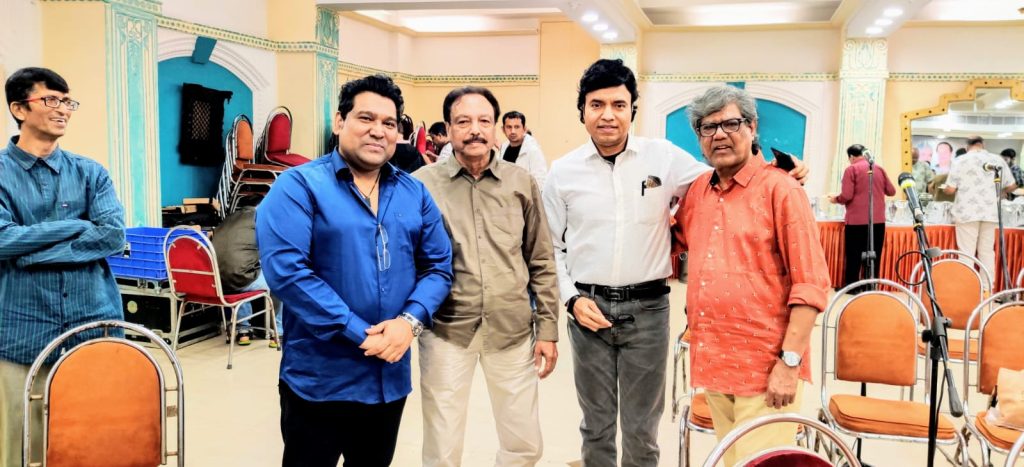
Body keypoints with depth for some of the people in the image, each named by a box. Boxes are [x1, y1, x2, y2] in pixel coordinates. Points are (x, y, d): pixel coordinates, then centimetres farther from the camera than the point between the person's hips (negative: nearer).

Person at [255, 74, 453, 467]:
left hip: (390, 376, 5)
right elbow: (285, 269, -20)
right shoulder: (299, 185, -9)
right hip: (319, 380, -5)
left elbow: (438, 266, 6)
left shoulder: (414, 193, 7)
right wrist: (359, 333, -21)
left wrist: (410, 320, -13)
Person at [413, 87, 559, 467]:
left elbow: (542, 264, 7)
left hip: (512, 330, 2)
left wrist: (548, 329, 4)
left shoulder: (522, 184, 4)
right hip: (446, 330, -2)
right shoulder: (423, 185, -2)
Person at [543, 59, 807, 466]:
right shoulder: (563, 171, 0)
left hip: (647, 307, 0)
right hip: (589, 307, 1)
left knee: (642, 428, 13)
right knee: (596, 424, 16)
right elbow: (552, 247, 6)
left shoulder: (664, 157, -2)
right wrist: (571, 299, -5)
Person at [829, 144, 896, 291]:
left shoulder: (851, 169, -5)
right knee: (874, 256, 9)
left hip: (857, 220, -4)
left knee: (854, 256, 2)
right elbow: (891, 191, 16)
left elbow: (846, 196, -12)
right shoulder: (879, 169, 10)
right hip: (878, 220, 4)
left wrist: (836, 199, 8)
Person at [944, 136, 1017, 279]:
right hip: (990, 212, 3)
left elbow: (950, 189, -7)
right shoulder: (998, 160, 5)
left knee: (967, 253, 0)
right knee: (987, 251, 10)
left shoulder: (960, 160, -5)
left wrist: (944, 189, 15)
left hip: (967, 212, -3)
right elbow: (1011, 186, 10)